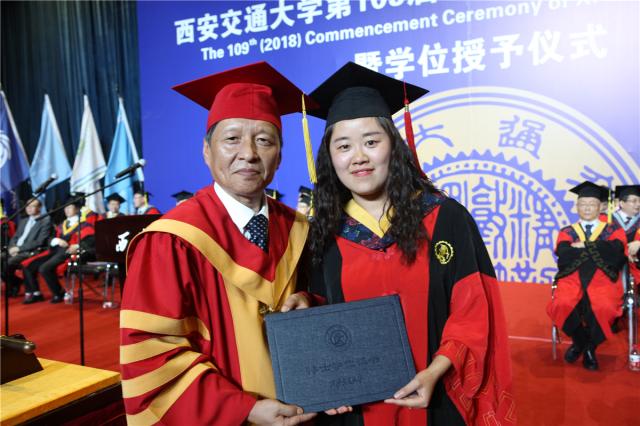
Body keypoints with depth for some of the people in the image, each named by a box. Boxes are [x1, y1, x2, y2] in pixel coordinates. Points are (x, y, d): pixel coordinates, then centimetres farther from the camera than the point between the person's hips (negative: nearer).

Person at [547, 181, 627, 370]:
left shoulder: (613, 230, 16)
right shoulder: (567, 232, 17)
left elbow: (614, 250, -7)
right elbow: (564, 256, -4)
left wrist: (584, 246, -4)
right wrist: (598, 249, -4)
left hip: (603, 279, -1)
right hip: (572, 278, 1)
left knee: (603, 308, -34)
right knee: (562, 305, -31)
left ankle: (590, 347, -1)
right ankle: (578, 341, 3)